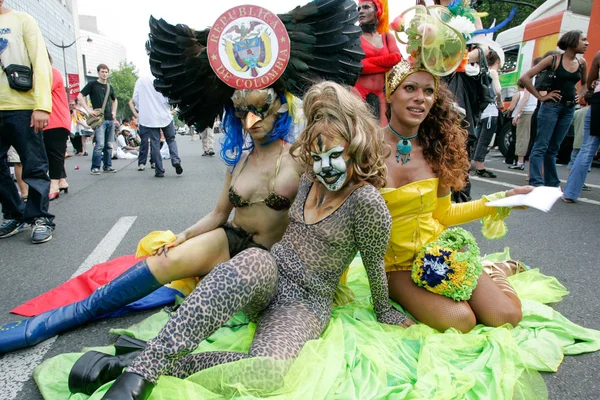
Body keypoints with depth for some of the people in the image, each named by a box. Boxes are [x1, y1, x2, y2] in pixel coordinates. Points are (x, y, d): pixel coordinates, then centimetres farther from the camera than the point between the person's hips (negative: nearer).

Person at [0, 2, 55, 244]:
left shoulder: (21, 20, 5)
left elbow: (40, 63, -4)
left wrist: (42, 105, -16)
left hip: (22, 107, -5)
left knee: (34, 166, -2)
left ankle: (41, 219, 7)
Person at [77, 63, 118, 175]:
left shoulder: (110, 87, 17)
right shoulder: (92, 85, 1)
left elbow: (115, 100, 32)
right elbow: (80, 96, -3)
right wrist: (88, 110, -11)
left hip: (110, 119, 6)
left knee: (109, 145, 8)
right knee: (100, 144, -13)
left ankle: (107, 166, 16)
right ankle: (95, 167, -5)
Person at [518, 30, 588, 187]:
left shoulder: (581, 63, 11)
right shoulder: (553, 59, -5)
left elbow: (585, 83, 30)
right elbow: (524, 78, -11)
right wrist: (540, 96, -11)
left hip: (569, 109, 6)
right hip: (551, 106, -6)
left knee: (553, 148, 11)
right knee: (541, 146, -9)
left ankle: (552, 184, 15)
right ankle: (536, 183, -11)